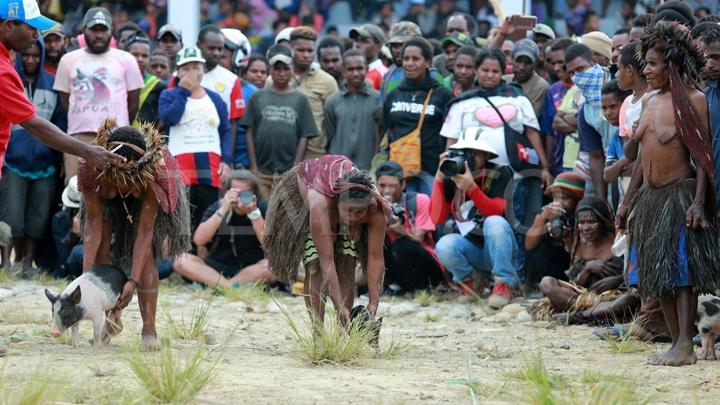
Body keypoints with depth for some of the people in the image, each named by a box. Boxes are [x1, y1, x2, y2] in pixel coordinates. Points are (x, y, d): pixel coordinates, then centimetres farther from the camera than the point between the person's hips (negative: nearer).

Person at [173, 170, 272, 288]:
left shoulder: (262, 208, -3)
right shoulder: (217, 207, 0)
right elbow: (199, 240, -14)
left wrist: (254, 213, -22)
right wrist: (223, 210, -21)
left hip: (253, 269, -1)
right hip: (218, 268, 1)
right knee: (180, 261, -21)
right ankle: (230, 286, -32)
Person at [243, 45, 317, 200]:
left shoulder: (300, 100, 7)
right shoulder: (258, 97, 7)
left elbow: (304, 137, 5)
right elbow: (250, 134, 7)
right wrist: (254, 168, 0)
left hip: (289, 172, 0)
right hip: (262, 172, 0)